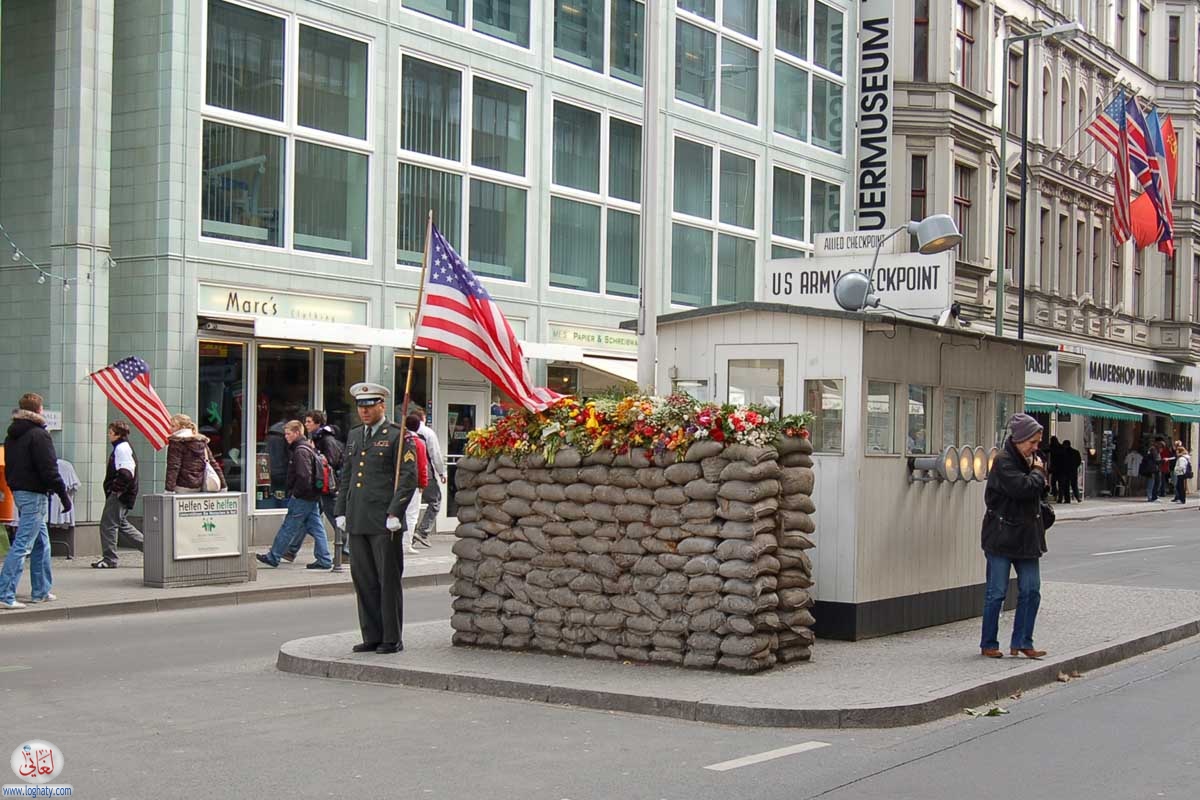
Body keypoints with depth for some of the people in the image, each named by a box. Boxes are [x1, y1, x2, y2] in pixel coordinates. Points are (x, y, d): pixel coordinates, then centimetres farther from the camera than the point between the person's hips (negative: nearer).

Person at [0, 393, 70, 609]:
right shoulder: (38, 434, -14)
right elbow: (49, 469, -18)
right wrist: (63, 494, -13)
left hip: (18, 492, 9)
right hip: (34, 494, -9)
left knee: (42, 542, 18)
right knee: (22, 545, -9)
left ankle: (41, 591, 23)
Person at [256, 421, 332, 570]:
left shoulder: (301, 451, -16)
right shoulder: (309, 448, 16)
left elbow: (303, 476, -24)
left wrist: (295, 493, -14)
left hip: (302, 497, -10)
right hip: (312, 496, 10)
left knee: (288, 528, 0)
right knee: (316, 528, 7)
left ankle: (273, 557, 8)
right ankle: (324, 560, 6)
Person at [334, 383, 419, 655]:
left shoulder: (397, 437, -4)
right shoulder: (354, 436, 17)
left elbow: (409, 477, -9)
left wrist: (395, 513, -14)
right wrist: (341, 511, 13)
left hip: (384, 522, -6)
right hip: (357, 521, 7)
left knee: (388, 579, -1)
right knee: (363, 579, 9)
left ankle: (392, 639, 6)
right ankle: (371, 636, 16)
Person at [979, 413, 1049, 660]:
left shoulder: (1028, 460, 11)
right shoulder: (1003, 461, -14)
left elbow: (1037, 490, 20)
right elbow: (1023, 488, -25)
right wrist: (1038, 472, -10)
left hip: (1026, 536, 8)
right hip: (1002, 536, -8)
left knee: (1031, 591, 5)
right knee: (997, 593, 0)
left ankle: (1022, 642, 13)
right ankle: (988, 644, 11)